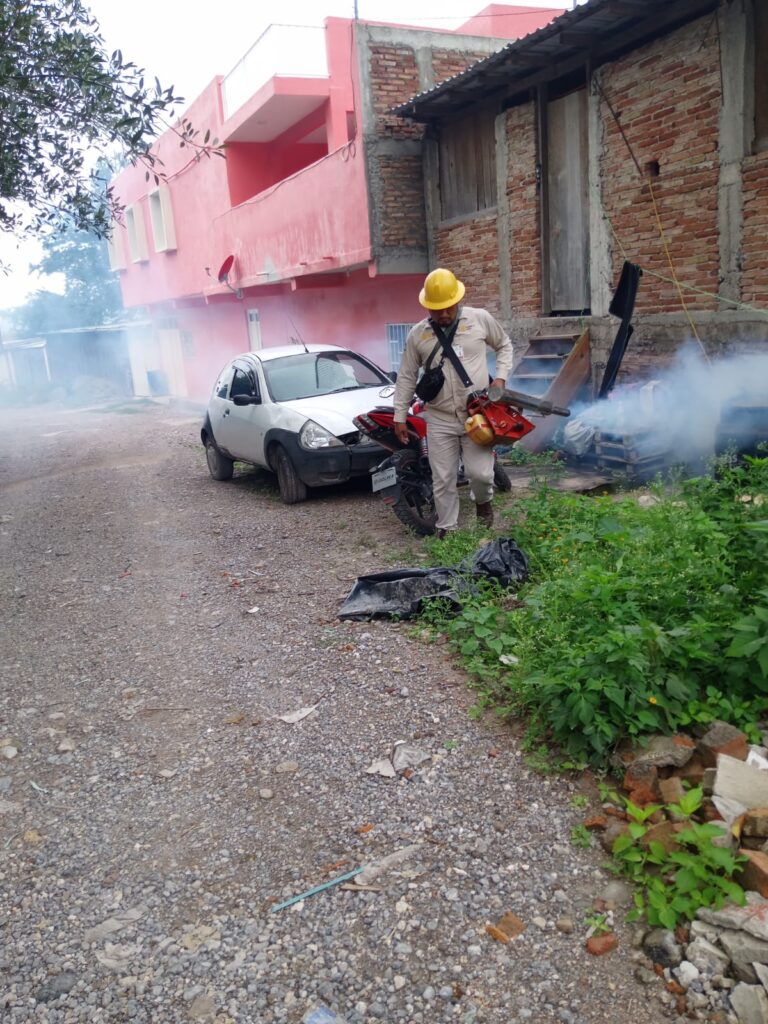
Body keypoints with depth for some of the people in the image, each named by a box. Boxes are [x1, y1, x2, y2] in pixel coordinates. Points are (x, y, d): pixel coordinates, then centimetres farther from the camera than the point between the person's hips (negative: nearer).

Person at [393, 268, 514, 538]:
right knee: (443, 480, 4)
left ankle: (483, 500, 30)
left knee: (480, 472, -5)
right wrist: (399, 417, 8)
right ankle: (446, 529, 20)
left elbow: (504, 345, 16)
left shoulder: (480, 319, 0)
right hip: (440, 420, 1)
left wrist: (500, 377, 0)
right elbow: (406, 378, 8)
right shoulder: (417, 335, 3)